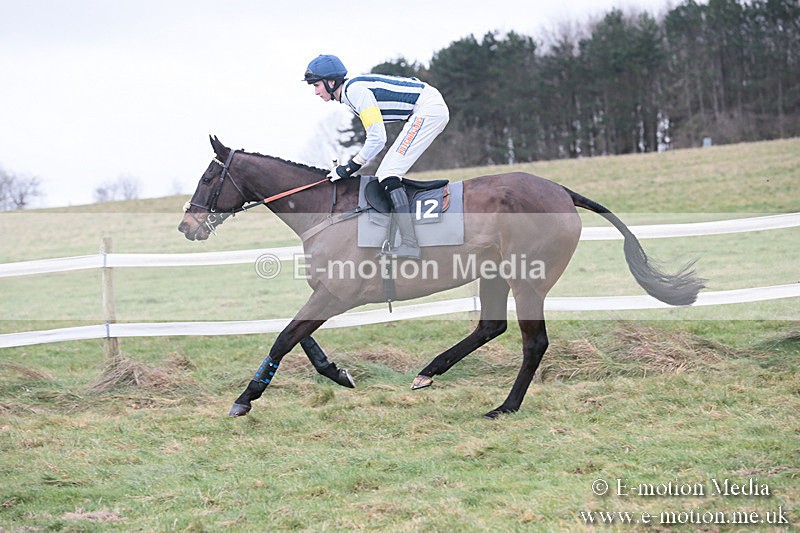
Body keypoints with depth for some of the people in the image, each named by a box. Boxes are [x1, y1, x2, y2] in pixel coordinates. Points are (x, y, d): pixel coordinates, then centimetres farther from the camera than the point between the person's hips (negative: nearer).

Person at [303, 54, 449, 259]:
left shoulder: (355, 90, -17)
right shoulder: (351, 91, 14)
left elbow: (377, 139, -20)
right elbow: (376, 136, 19)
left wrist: (350, 167, -13)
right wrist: (350, 166, 13)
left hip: (428, 108, -11)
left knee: (388, 174, -17)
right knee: (386, 175, 13)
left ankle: (409, 245, -26)